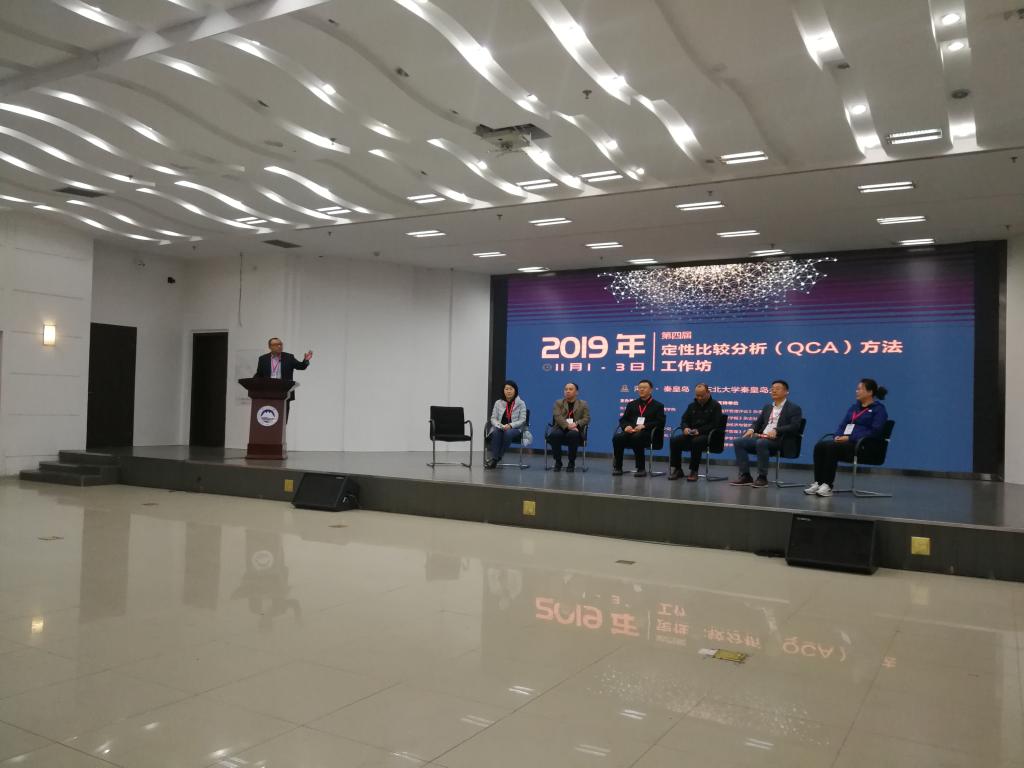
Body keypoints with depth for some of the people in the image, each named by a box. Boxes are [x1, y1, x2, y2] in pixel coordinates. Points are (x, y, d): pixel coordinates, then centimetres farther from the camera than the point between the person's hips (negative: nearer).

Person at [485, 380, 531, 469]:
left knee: (508, 433, -37)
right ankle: (494, 458, -35)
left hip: (516, 429, -2)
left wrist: (510, 425, -22)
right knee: (496, 432, -34)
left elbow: (522, 420, -6)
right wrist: (500, 425, -17)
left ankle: (497, 458, -28)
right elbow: (493, 418, 4)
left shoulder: (521, 404, 1)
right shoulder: (498, 403, 8)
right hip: (500, 428, 2)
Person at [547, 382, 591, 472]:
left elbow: (586, 419, 3)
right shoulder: (558, 403, 15)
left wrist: (576, 424, -17)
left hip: (575, 430, -1)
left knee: (573, 435, -37)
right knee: (554, 434, -35)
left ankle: (572, 463, -19)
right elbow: (557, 416, -3)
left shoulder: (583, 404, 16)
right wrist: (568, 426, -21)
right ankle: (558, 462, -16)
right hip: (561, 429, 1)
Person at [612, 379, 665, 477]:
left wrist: (644, 426, -14)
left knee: (636, 437, -40)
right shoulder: (632, 404, 25)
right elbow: (623, 419, 19)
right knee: (617, 437, -30)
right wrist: (626, 426, -6)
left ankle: (641, 469, -29)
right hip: (631, 432, 4)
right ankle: (617, 467, -17)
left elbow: (660, 423, 0)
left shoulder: (658, 406, 14)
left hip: (648, 433, -4)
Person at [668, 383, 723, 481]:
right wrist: (685, 428, -8)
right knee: (674, 441, -20)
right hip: (692, 434, 5)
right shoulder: (692, 406, 18)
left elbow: (715, 424, -9)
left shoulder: (715, 406, 1)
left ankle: (694, 471, -26)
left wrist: (699, 431, -20)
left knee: (696, 442, -39)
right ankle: (677, 469, -9)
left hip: (707, 435, -5)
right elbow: (684, 420, 17)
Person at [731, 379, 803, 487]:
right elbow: (758, 422, 23)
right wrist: (751, 429, -1)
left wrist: (776, 430, -24)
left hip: (778, 440, -7)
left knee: (761, 443, -38)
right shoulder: (767, 407, 24)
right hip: (761, 437, 7)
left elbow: (795, 427, -11)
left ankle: (762, 477, -28)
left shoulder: (794, 408, 3)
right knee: (738, 442, -14)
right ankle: (745, 475, -14)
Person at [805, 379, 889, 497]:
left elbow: (875, 432, -13)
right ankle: (817, 483, -25)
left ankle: (827, 485, -30)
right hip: (846, 442, 7)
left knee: (831, 447, -33)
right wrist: (838, 436, -6)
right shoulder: (853, 407, 21)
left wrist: (850, 438, -20)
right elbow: (842, 425, 18)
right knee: (820, 446, -22)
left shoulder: (878, 409, -1)